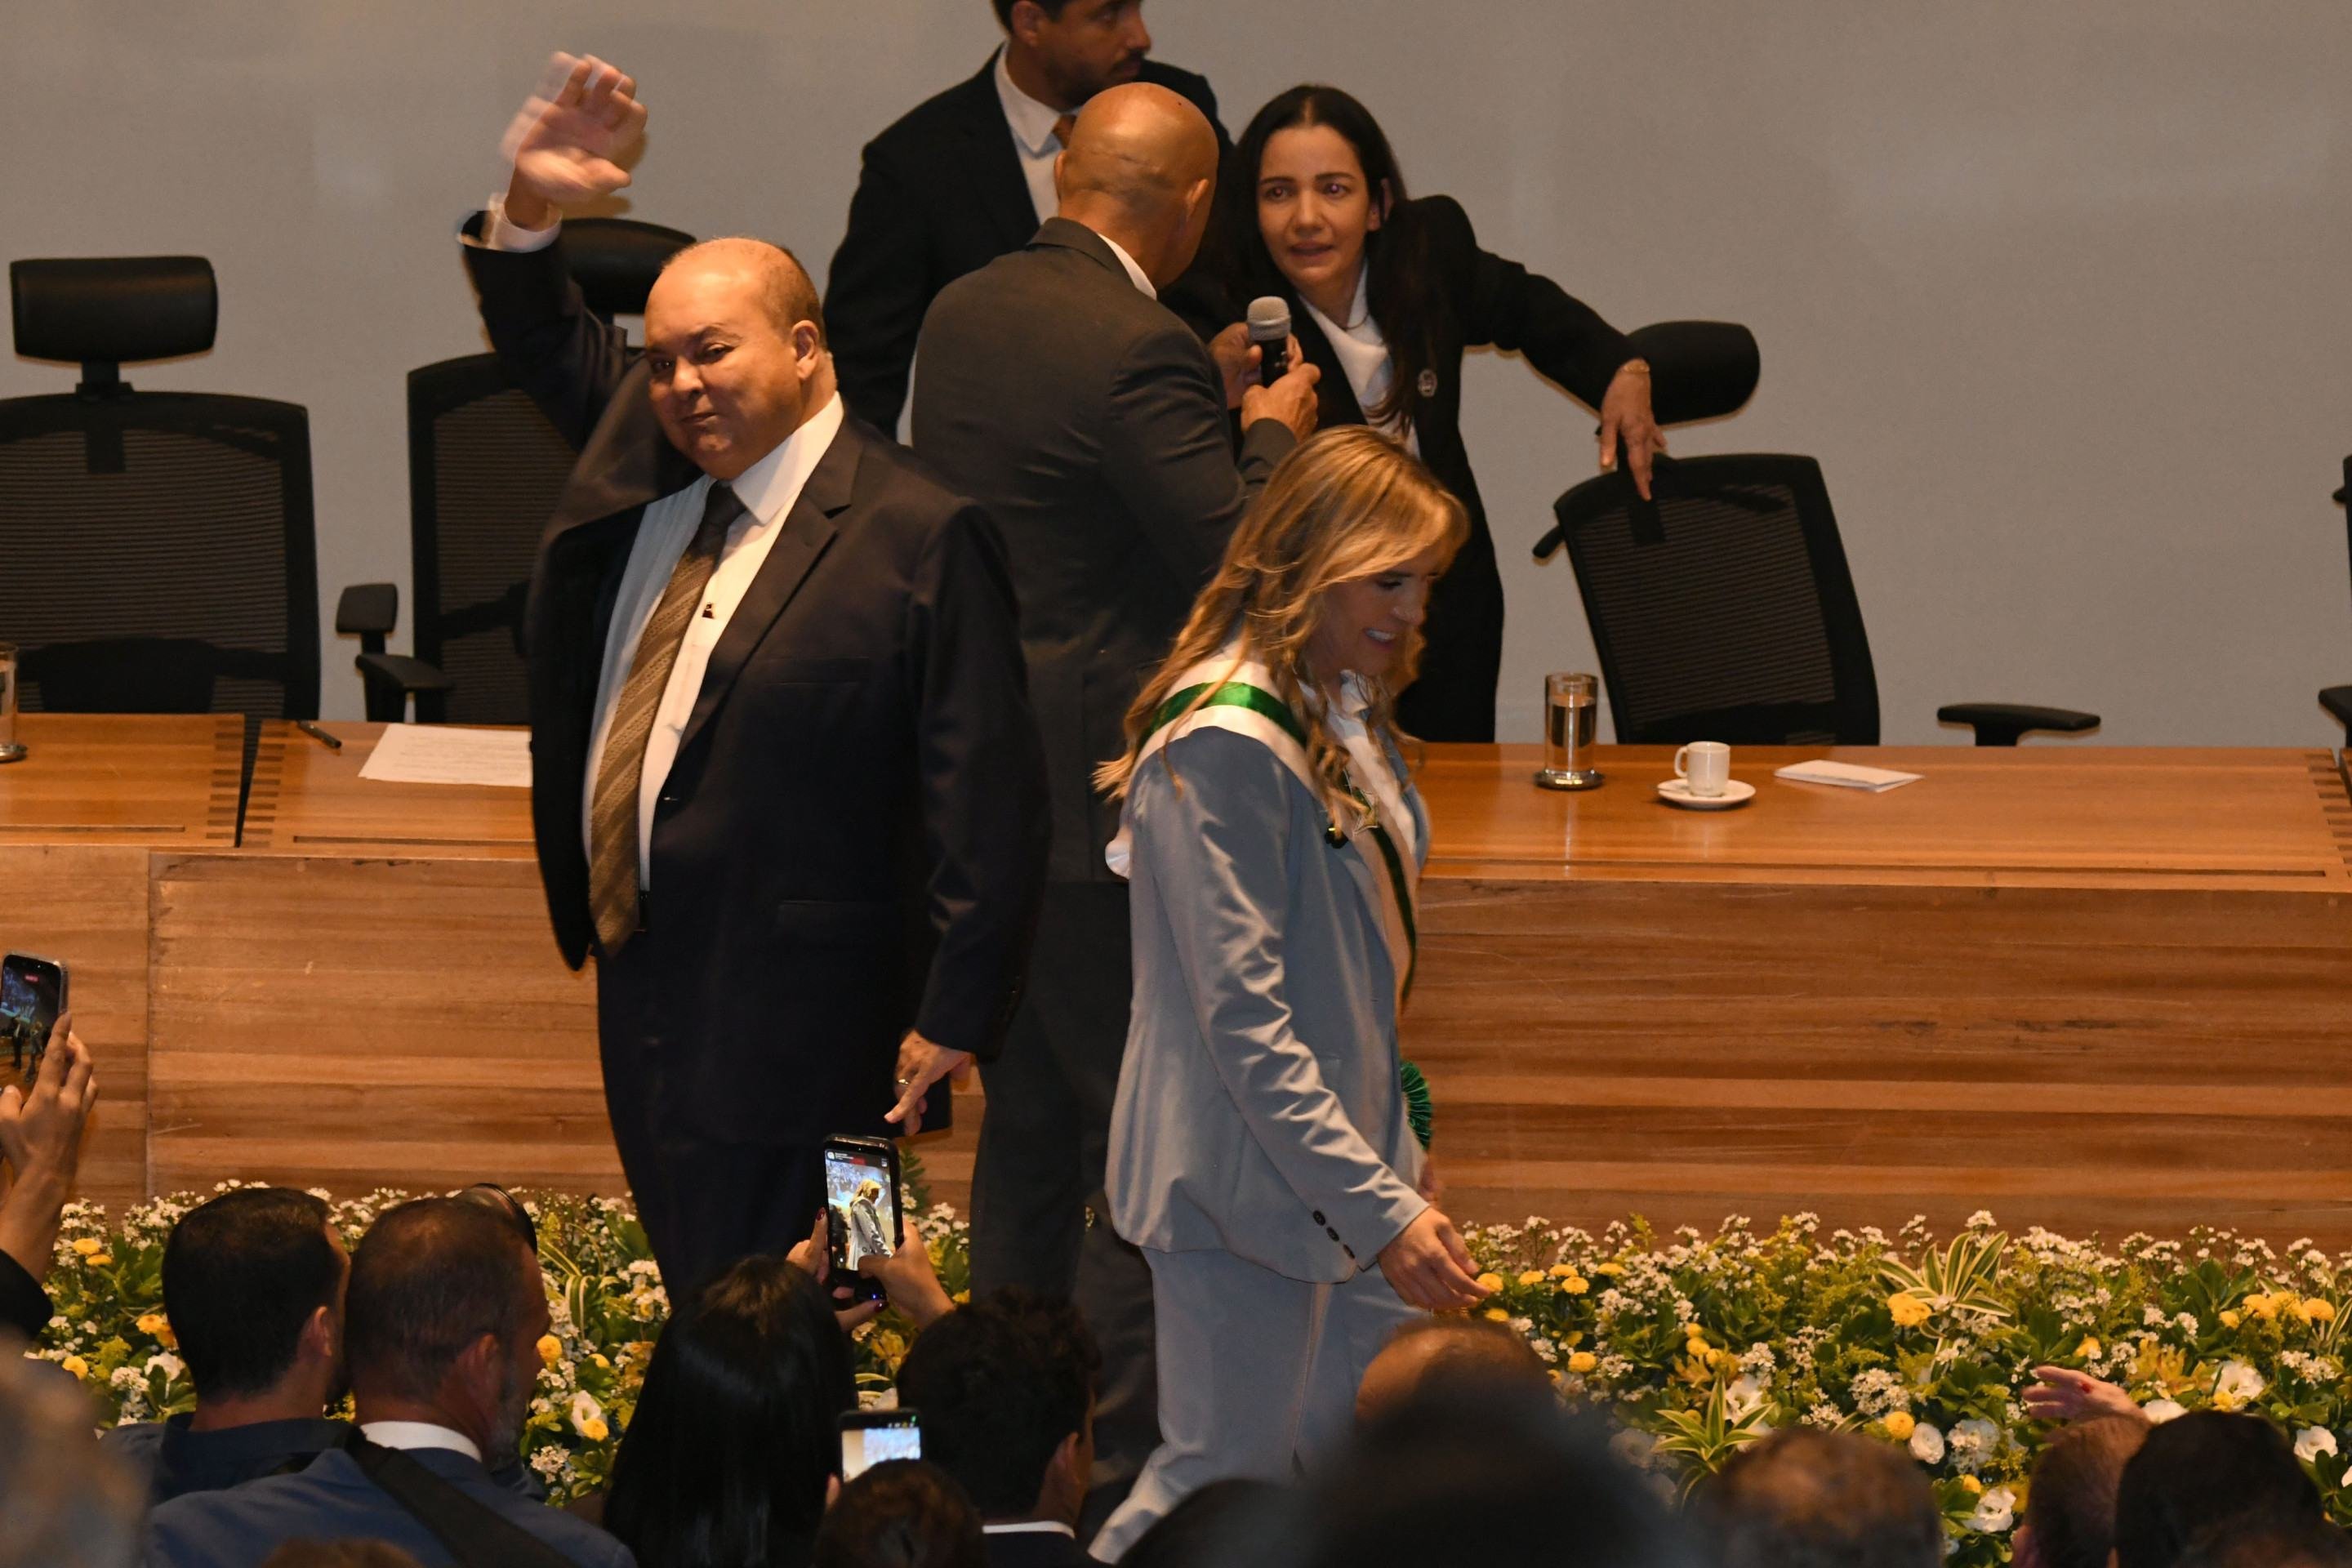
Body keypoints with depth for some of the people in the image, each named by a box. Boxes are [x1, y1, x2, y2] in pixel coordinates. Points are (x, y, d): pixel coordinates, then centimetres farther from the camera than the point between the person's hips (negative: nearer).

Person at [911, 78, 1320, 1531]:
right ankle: (1113, 1459, 2)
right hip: (1106, 805, -9)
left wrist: (1209, 400, 21)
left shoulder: (965, 312, 5)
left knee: (1029, 1128, 19)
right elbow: (1244, 562, -21)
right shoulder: (1140, 352, -22)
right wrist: (1272, 433, -3)